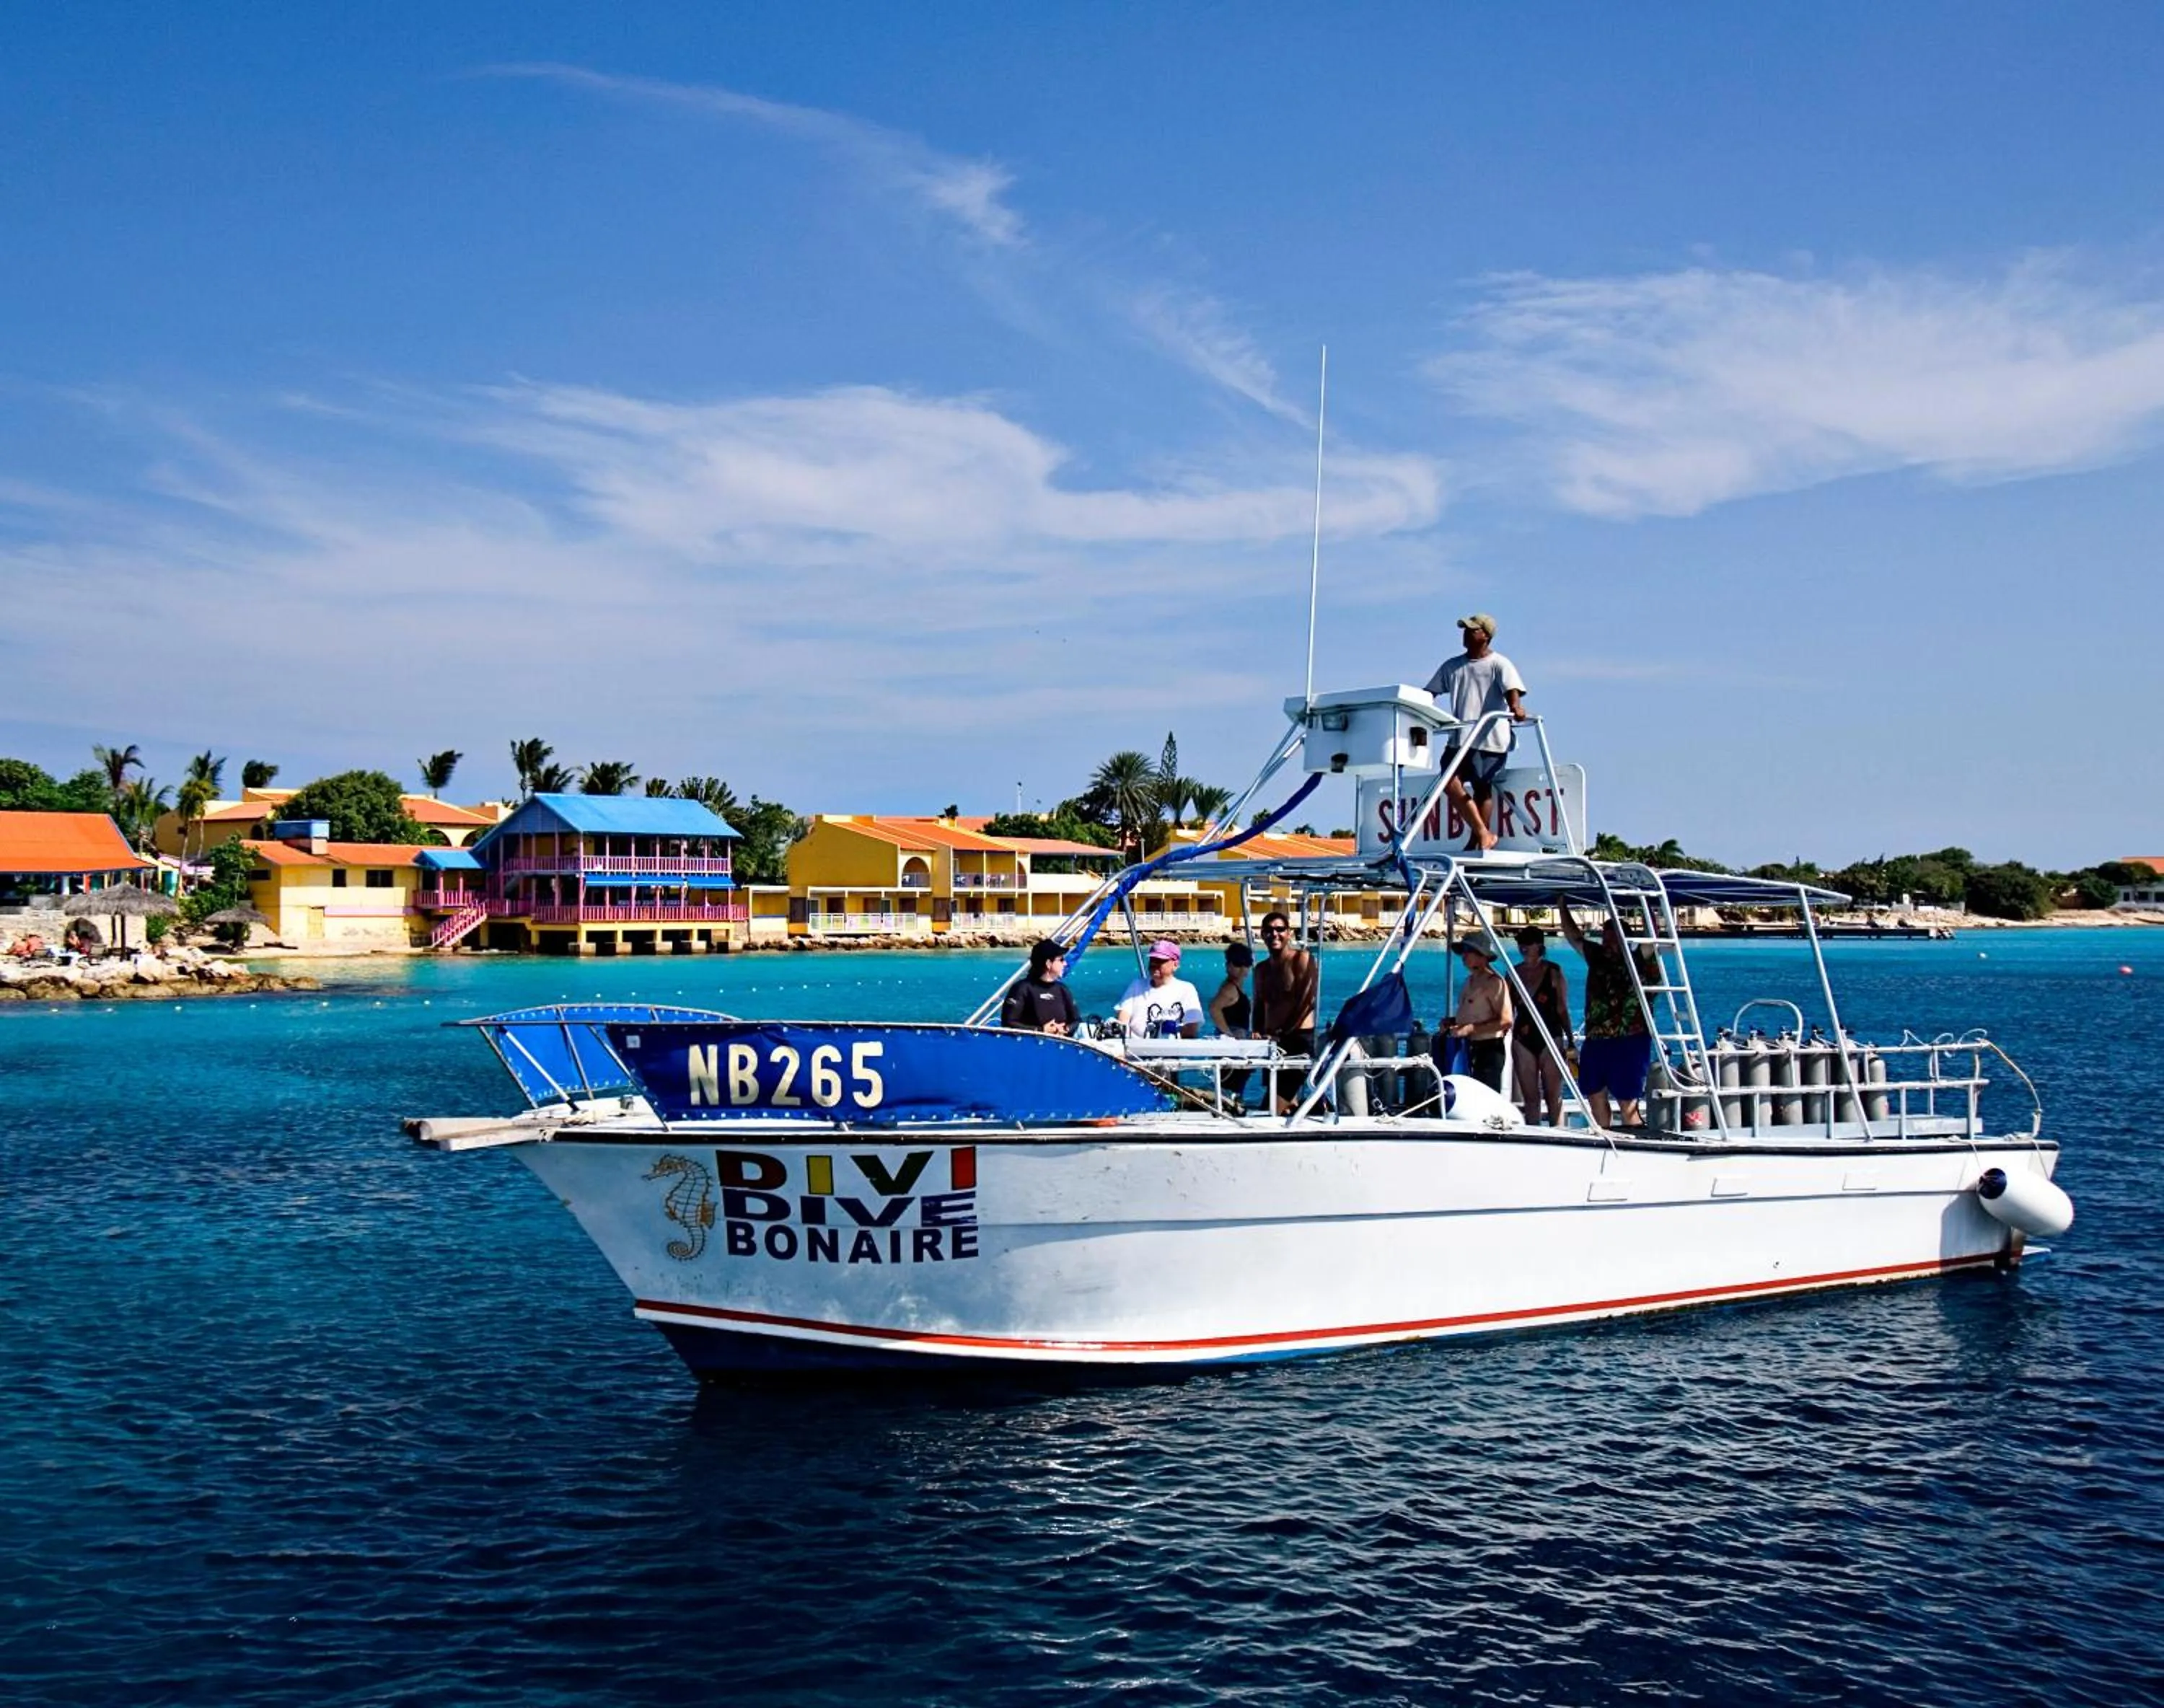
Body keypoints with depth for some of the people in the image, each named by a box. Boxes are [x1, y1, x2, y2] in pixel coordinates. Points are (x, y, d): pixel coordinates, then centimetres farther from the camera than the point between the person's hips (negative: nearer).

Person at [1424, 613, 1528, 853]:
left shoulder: (1499, 665, 1)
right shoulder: (1452, 666, 16)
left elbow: (1512, 689, -15)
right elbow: (1429, 694, 17)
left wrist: (1516, 707, -36)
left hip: (1490, 738, -4)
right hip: (1459, 737, 5)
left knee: (1483, 788, 1)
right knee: (1450, 782, -12)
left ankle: (1476, 841, 11)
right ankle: (1483, 833, -8)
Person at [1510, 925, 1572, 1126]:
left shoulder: (1553, 972, -1)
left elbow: (1562, 1010, 0)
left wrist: (1570, 1041, -5)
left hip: (1551, 1039, -3)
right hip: (1523, 1040, 3)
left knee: (1553, 1096, -2)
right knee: (1530, 1097, 6)